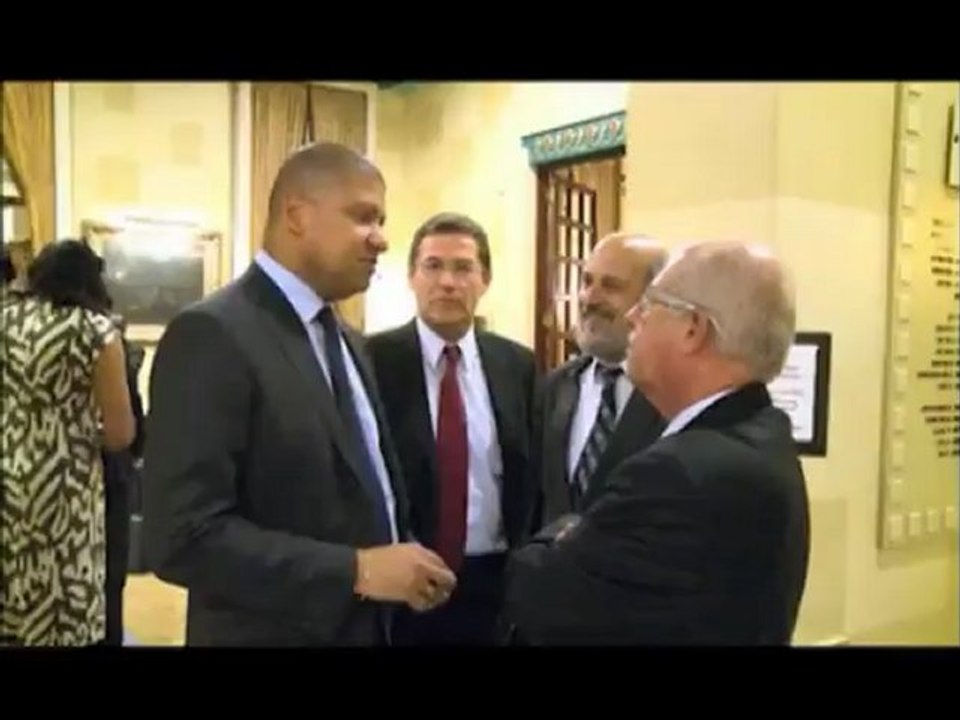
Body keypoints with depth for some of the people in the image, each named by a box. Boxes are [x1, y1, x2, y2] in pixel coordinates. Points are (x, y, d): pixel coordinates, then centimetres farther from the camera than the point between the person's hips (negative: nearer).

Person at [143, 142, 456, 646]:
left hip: (366, 625, 8)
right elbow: (184, 536, -24)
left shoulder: (343, 340, 8)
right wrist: (357, 570, -24)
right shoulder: (212, 334, -18)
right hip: (271, 632, -8)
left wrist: (400, 561, -2)